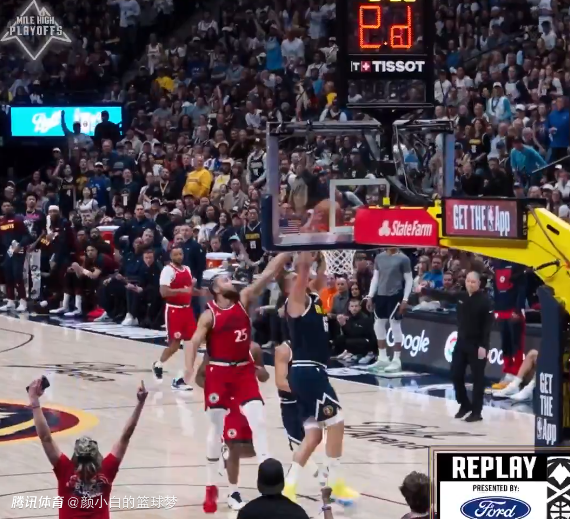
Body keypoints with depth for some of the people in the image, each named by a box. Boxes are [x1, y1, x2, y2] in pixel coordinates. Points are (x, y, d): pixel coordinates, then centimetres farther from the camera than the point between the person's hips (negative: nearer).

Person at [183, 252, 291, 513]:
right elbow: (193, 343, -14)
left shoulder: (243, 300, 1)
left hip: (244, 370, 3)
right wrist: (189, 370, -29)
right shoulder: (209, 315, -9)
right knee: (216, 427, 5)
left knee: (258, 420, -9)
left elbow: (269, 273, -5)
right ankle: (210, 486, 17)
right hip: (219, 373, -3)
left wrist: (287, 252, -14)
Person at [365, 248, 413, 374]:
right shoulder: (379, 257, 10)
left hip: (395, 296, -6)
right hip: (380, 295, 6)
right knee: (378, 326, 9)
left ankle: (396, 360, 2)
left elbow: (409, 280, -6)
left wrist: (405, 299, -13)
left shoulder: (403, 259, -6)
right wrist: (370, 296, 10)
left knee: (395, 326, -5)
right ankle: (382, 358, 20)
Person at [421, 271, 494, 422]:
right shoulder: (460, 297, 5)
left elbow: (488, 325, -15)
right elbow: (442, 295, 17)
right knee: (456, 374, 9)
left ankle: (476, 411, 4)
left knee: (477, 377, -2)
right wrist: (423, 290, 19)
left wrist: (483, 346, -19)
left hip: (477, 345, -6)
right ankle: (465, 405, 28)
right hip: (461, 342, 6)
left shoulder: (484, 300, -12)